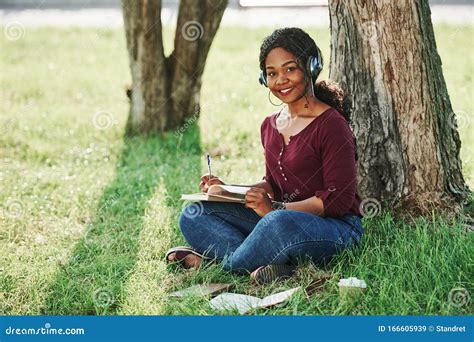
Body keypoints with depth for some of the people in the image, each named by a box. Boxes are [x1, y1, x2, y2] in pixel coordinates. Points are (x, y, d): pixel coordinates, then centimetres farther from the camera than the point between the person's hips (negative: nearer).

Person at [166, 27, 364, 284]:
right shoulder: (270, 126, 11)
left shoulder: (331, 125, -13)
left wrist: (275, 209, -21)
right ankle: (260, 266, -23)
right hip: (283, 219, 8)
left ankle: (226, 264, -14)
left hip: (337, 227, -8)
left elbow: (338, 199, -16)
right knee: (193, 215, -2)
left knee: (279, 223, -41)